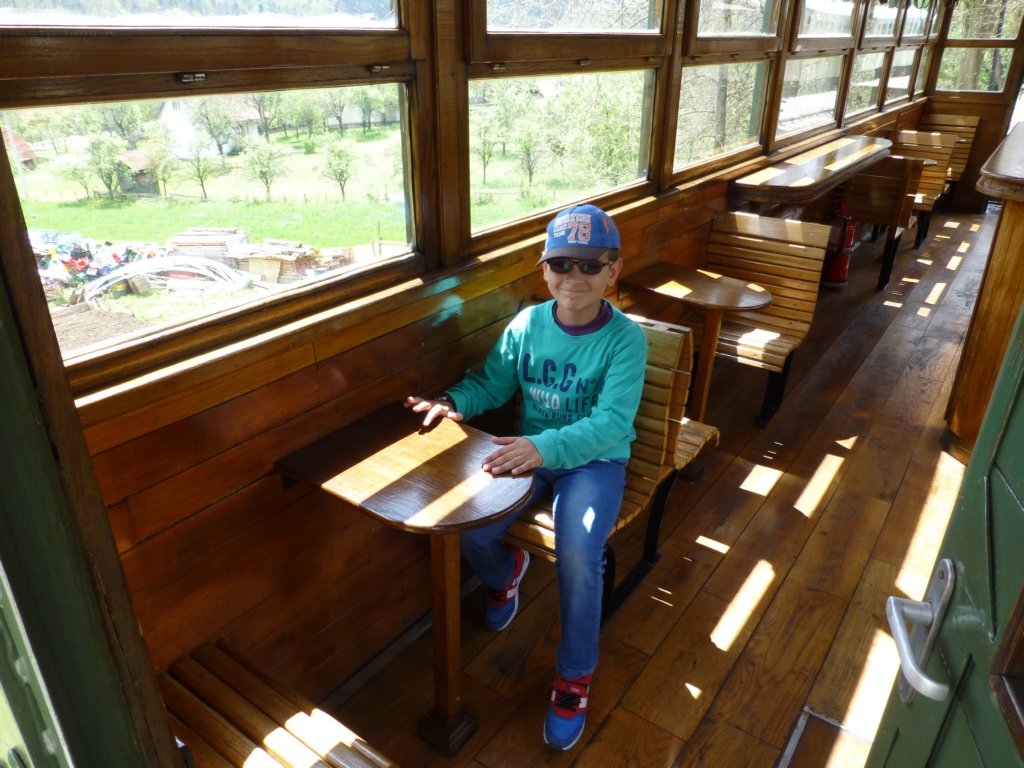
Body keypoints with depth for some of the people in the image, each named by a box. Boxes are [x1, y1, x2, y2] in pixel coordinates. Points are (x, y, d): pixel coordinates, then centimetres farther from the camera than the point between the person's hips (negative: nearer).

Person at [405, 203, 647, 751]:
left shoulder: (625, 338, -17)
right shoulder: (527, 324, -5)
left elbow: (612, 422, -26)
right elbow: (491, 382, 5)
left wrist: (545, 446, -41)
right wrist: (453, 402, -18)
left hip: (595, 460, -3)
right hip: (530, 452, 4)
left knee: (578, 557, -27)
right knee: (469, 531, -15)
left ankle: (574, 678, 1)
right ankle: (507, 572, 26)